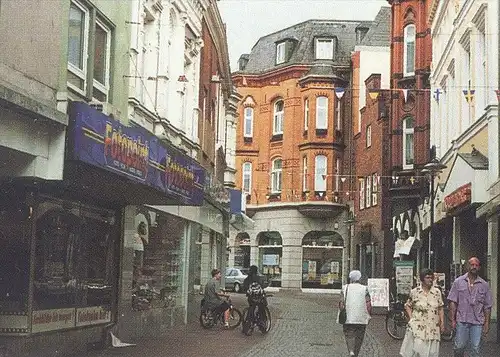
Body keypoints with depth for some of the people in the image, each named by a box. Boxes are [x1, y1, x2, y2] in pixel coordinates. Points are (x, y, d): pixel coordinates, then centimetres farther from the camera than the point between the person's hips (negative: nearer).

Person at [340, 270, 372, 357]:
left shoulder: (345, 288, -1)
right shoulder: (364, 289, -2)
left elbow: (341, 303, -2)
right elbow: (368, 304, -4)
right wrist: (369, 315, 8)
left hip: (348, 318, 0)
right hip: (361, 318, 0)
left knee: (349, 335, 2)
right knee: (359, 337, 13)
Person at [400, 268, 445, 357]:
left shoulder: (437, 292, 4)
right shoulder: (414, 292, -2)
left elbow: (440, 309, 10)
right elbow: (407, 306, 9)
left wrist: (442, 323, 7)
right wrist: (411, 318, -1)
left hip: (433, 328, 2)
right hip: (417, 327, -2)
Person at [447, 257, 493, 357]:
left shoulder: (484, 285, 7)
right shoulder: (458, 282, 4)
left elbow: (487, 306, 9)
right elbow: (453, 302, 3)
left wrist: (487, 323, 4)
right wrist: (453, 320, -3)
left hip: (477, 322, 1)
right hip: (461, 320, -1)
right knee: (459, 347, 0)